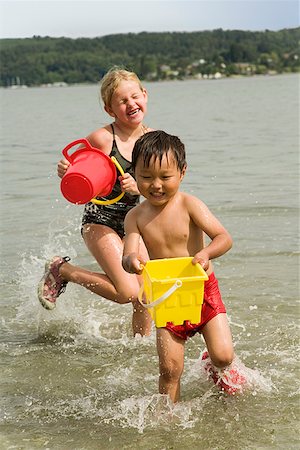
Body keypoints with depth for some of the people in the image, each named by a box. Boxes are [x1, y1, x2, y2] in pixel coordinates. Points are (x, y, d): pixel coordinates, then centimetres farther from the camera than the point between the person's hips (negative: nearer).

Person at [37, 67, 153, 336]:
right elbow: (74, 172, -4)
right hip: (99, 221, -6)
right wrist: (65, 171, -27)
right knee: (128, 292, -17)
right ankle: (62, 269, 3)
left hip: (132, 223, 6)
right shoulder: (102, 138, -16)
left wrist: (136, 187, -19)